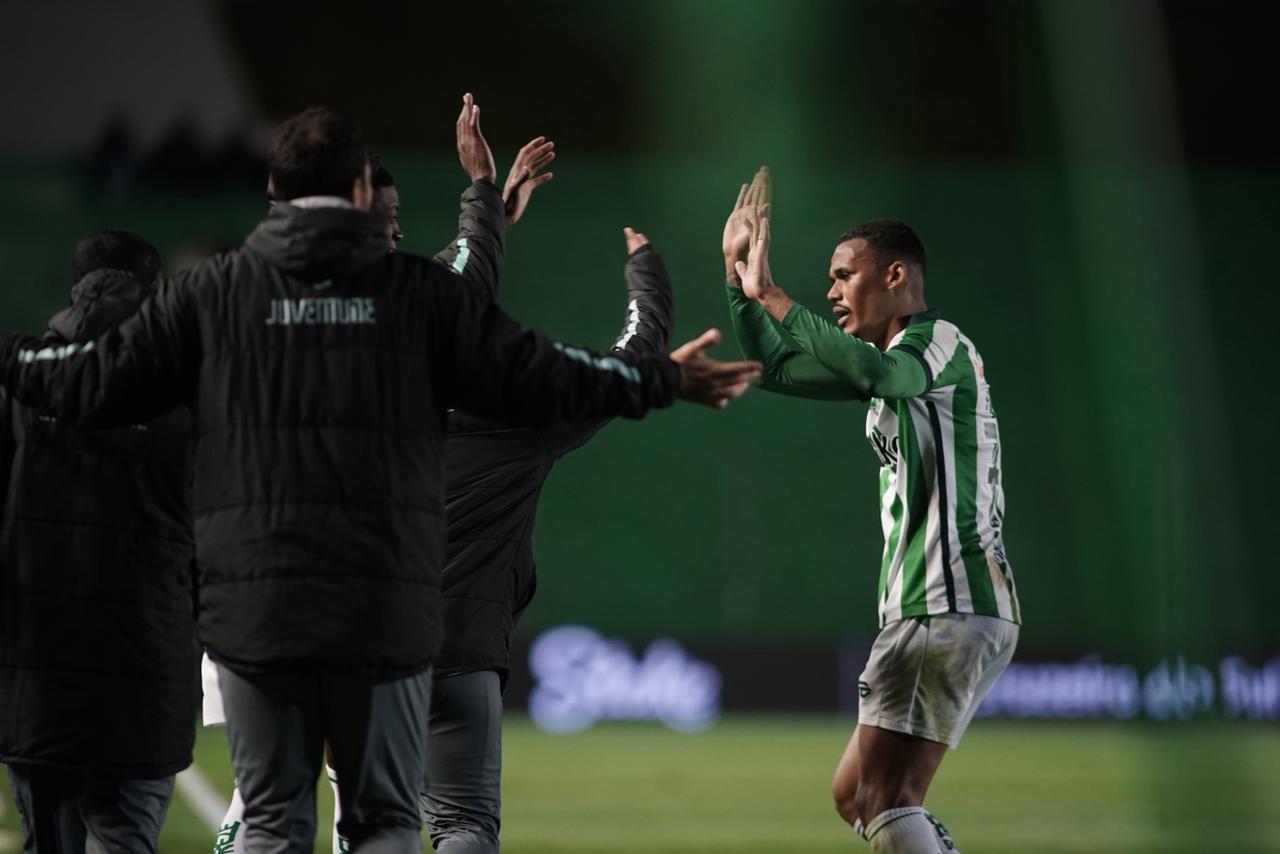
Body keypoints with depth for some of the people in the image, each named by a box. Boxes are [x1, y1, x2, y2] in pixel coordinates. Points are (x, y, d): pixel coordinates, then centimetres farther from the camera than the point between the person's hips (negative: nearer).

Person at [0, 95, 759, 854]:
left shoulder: (214, 291, 3)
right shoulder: (419, 290, 1)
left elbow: (98, 384, 4)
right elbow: (533, 378, 2)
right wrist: (666, 379, 14)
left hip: (255, 610, 1)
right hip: (385, 612, -1)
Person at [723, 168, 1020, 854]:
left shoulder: (938, 342, -7)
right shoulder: (894, 362, 22)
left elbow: (869, 367, -31)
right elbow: (775, 368, 30)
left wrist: (769, 294, -21)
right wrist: (738, 270, 20)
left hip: (950, 608, -10)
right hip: (940, 610, 10)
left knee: (883, 796, -16)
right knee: (856, 796, 11)